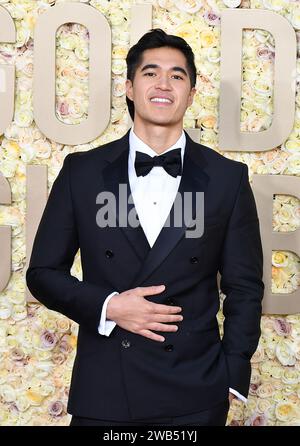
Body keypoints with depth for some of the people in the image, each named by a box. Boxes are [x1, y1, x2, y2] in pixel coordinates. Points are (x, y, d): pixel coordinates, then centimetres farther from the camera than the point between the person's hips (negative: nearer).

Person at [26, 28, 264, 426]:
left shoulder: (228, 178, 0)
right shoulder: (82, 171, 0)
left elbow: (244, 287, 4)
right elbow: (42, 272, 4)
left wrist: (233, 377, 1)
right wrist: (107, 306, -11)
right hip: (103, 391, 1)